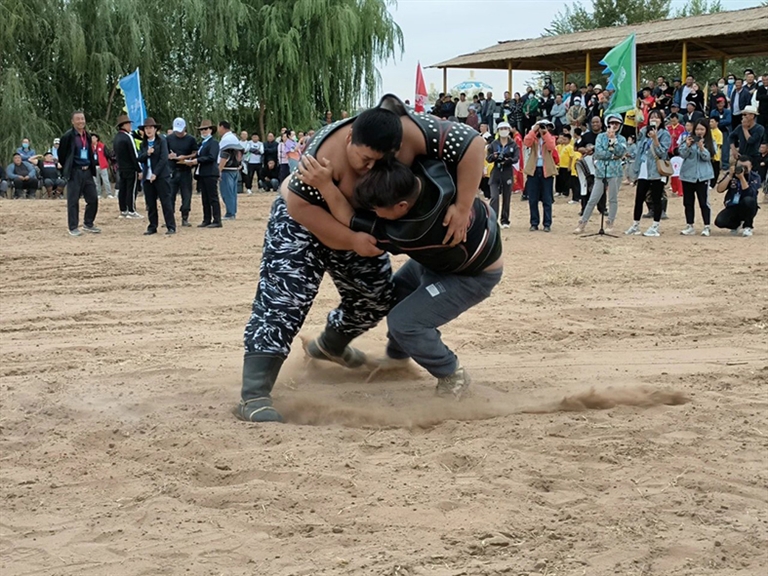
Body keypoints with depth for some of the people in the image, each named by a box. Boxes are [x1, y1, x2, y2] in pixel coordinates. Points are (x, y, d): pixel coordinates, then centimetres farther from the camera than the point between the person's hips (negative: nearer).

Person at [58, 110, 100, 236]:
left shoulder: (87, 136, 11)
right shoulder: (68, 136, -8)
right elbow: (61, 154, -2)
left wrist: (92, 168, 12)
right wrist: (66, 169, 3)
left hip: (87, 171, 6)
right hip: (74, 172, -6)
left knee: (93, 198, 8)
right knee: (73, 200, -2)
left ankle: (88, 224, 22)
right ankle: (73, 228, 4)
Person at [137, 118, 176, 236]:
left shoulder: (162, 141, -2)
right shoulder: (144, 144, 13)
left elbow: (163, 159, -9)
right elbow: (140, 159, 5)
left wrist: (155, 174, -14)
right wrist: (147, 153, -15)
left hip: (161, 176, -5)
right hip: (147, 177, 5)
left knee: (166, 202, -5)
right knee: (150, 204, 7)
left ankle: (171, 227, -4)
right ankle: (152, 227, 13)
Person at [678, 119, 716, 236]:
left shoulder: (711, 143, 1)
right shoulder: (689, 139, 5)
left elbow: (707, 157, -11)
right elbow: (682, 155, -3)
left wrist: (701, 147, -27)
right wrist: (687, 145, -20)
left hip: (702, 176, -3)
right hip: (687, 174, 3)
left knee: (704, 202, -3)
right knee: (688, 202, 7)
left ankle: (706, 227, 0)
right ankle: (690, 227, 13)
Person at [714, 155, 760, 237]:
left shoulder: (755, 177, -8)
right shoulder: (731, 174, 0)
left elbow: (749, 194, -25)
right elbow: (719, 190, -11)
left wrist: (742, 178, -30)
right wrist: (730, 176, -18)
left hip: (747, 209, -2)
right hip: (732, 208, 2)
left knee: (748, 200, -37)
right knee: (719, 222, -26)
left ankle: (747, 227, -11)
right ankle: (736, 224, 12)